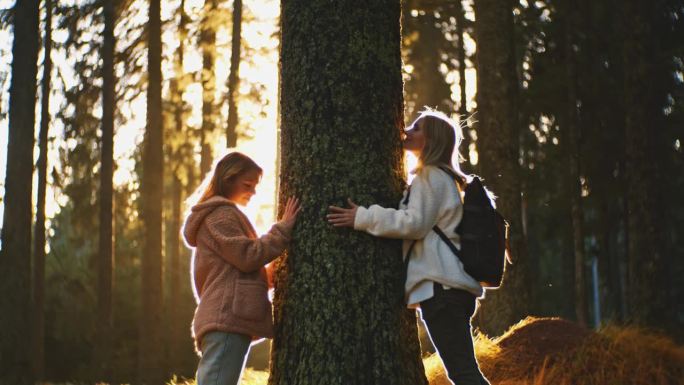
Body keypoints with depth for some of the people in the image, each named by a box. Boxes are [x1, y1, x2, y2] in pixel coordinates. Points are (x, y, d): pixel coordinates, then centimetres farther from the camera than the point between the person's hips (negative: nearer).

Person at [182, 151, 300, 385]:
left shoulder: (219, 215, 30)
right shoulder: (220, 214, -2)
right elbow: (247, 256, -11)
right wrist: (284, 228, -5)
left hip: (224, 318, 10)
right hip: (228, 318, -10)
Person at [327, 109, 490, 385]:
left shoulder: (431, 175, -6)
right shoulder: (441, 176, 25)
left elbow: (415, 222, -16)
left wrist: (362, 217, -15)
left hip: (441, 283, -10)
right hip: (448, 282, 10)